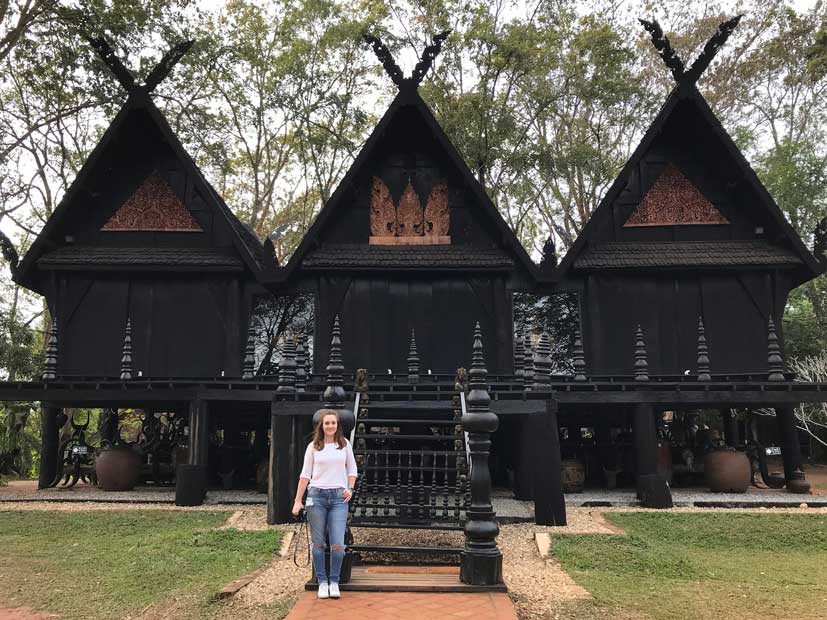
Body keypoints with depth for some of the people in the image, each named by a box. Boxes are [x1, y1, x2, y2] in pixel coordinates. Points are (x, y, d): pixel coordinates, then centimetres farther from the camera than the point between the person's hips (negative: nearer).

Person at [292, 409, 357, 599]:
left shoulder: (345, 445, 6)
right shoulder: (313, 447, 4)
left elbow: (352, 469, 16)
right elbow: (305, 474, 5)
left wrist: (350, 488, 1)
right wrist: (298, 501, 2)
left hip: (339, 497, 0)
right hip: (316, 496, 0)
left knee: (338, 545, -7)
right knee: (318, 543, 5)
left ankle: (334, 581, 12)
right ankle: (322, 581, 19)